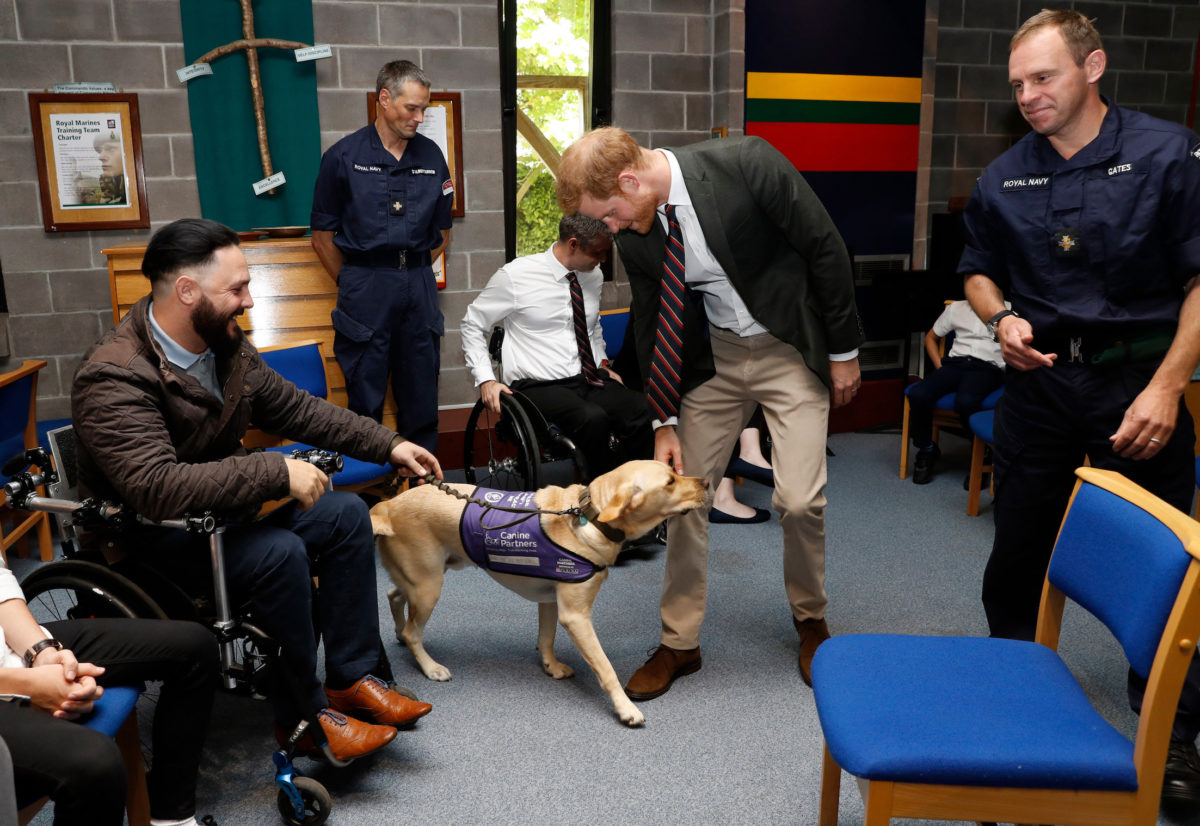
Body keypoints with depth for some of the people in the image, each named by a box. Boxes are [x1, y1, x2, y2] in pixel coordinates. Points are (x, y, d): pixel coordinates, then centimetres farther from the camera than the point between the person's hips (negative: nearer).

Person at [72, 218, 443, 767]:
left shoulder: (227, 348, 1)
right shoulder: (114, 377, -25)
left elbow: (296, 409, 11)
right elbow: (157, 487, -37)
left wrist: (388, 445, 7)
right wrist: (277, 473, -36)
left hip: (218, 510, 8)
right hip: (147, 540, -8)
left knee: (345, 514, -7)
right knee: (279, 552, -31)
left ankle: (353, 678, -2)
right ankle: (304, 716, -13)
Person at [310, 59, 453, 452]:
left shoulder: (431, 155, 9)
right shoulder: (343, 157, -2)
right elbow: (323, 236, 2)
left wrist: (414, 271, 10)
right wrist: (353, 284, 3)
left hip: (419, 284, 4)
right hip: (365, 285, -3)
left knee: (421, 396, 9)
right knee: (366, 398, 2)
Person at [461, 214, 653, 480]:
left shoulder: (594, 275, 12)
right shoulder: (515, 275, -5)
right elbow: (472, 325, 5)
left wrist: (603, 365, 16)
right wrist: (486, 380, -5)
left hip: (590, 379, 5)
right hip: (539, 387, -5)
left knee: (643, 411, -27)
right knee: (593, 418, -37)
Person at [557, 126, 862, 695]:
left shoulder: (746, 164, -23)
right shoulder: (632, 234, -8)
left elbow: (824, 248, -14)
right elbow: (650, 323, 3)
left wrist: (843, 349, -9)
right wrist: (665, 421, 1)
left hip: (791, 349, -4)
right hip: (712, 355, 4)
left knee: (799, 500, -10)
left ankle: (810, 620, 21)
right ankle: (679, 643, 20)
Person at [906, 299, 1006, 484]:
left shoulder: (1007, 309, 13)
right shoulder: (956, 308, 23)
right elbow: (931, 337, 29)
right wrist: (939, 366, 14)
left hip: (987, 368, -3)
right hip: (955, 363, 4)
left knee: (965, 401, -38)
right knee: (917, 394, -27)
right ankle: (926, 451, -5)